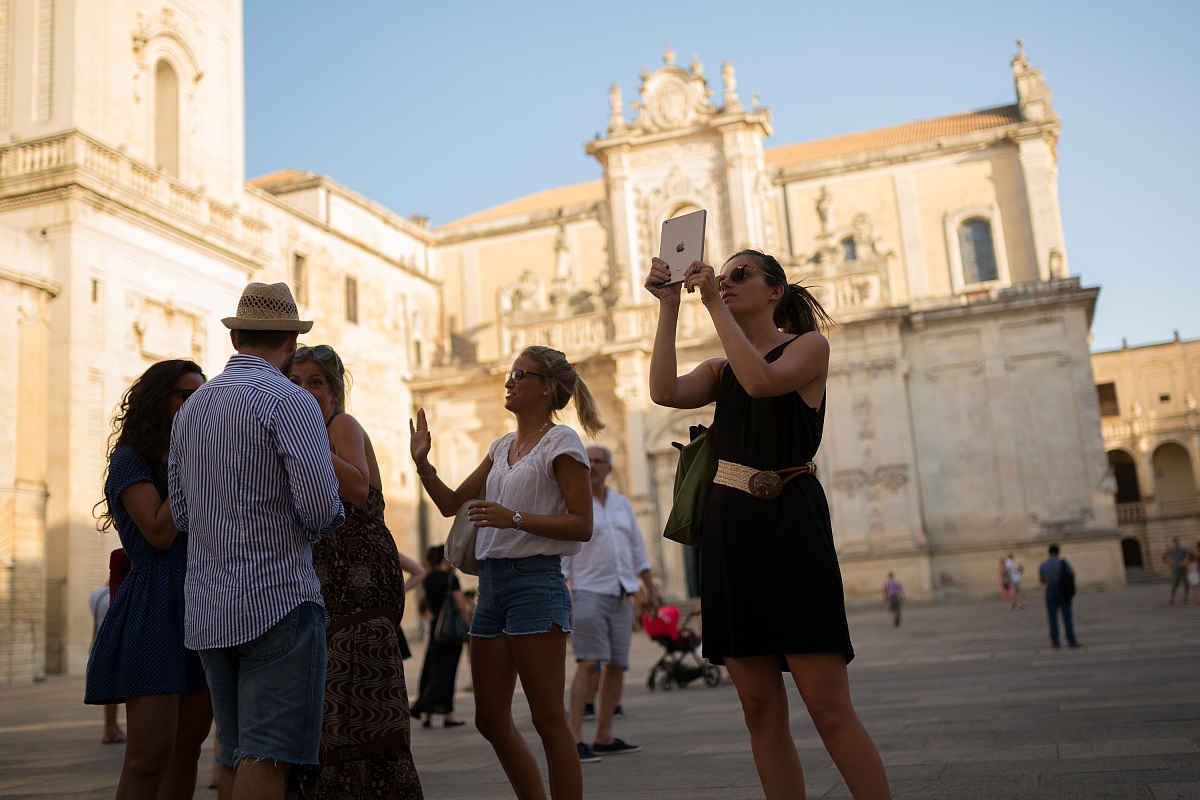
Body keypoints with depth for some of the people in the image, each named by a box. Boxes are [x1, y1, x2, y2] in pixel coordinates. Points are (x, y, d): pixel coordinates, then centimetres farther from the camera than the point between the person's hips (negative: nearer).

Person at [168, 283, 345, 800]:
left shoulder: (191, 407, 13)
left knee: (235, 752, 15)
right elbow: (320, 504, -19)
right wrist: (309, 532, 2)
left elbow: (181, 514, 18)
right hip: (278, 598, -7)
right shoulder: (288, 400, -9)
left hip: (208, 608, 7)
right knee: (269, 755, -6)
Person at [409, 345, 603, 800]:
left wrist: (514, 518, -20)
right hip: (492, 579, 8)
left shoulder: (560, 442, -4)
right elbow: (452, 503, 20)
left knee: (548, 719, -5)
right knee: (491, 719, 10)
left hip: (535, 580, -8)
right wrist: (423, 463, 5)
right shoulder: (502, 446, 18)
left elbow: (581, 525, -11)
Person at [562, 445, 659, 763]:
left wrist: (650, 587, 13)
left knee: (617, 665, 5)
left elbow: (638, 548, 17)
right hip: (589, 593, -6)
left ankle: (604, 737, 12)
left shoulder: (622, 504, 14)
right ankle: (574, 739, -15)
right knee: (588, 662, -15)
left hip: (621, 595, 6)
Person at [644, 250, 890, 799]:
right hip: (728, 527, 5)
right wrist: (669, 306, -1)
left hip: (789, 526, -5)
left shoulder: (809, 346, 6)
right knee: (761, 709, 5)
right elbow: (665, 392, -1)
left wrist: (714, 305, -11)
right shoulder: (720, 371, 19)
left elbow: (761, 380, -15)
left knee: (827, 705, -9)